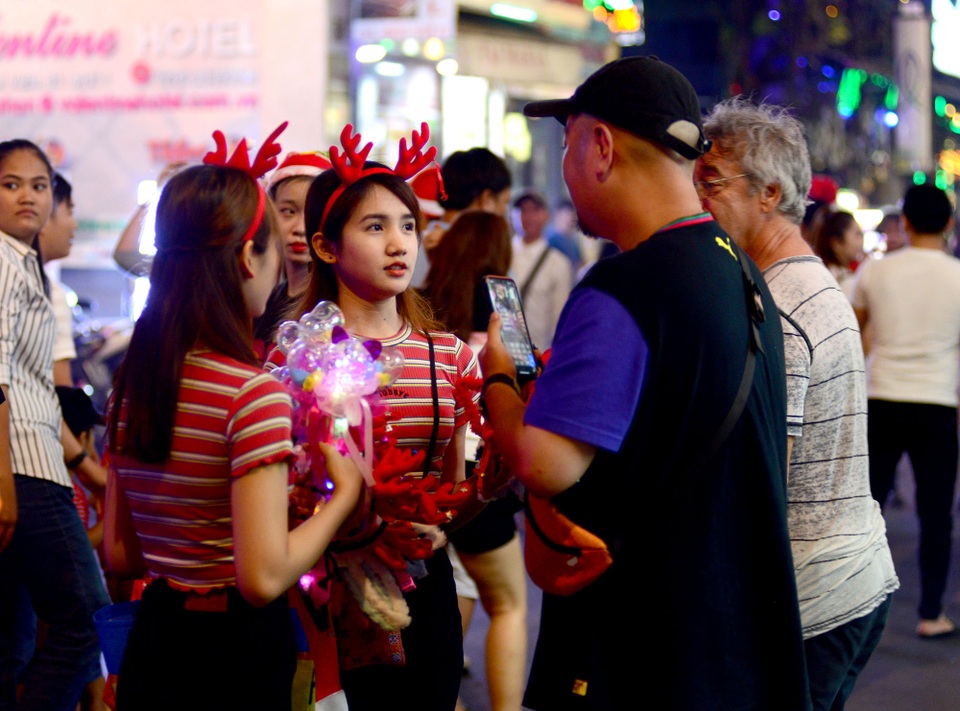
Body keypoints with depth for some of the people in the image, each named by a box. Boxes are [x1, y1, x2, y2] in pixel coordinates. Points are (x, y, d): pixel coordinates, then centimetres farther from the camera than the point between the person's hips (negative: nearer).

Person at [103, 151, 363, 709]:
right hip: (237, 653, -7)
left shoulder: (130, 383, 3)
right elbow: (263, 578, -23)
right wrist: (345, 492, -10)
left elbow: (120, 553, 9)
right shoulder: (256, 393, -19)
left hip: (152, 642, 7)